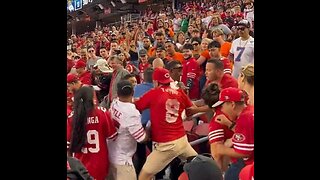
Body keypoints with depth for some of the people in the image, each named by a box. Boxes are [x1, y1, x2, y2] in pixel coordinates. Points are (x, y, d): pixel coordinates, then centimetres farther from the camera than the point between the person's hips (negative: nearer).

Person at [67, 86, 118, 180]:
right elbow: (112, 136, -6)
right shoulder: (103, 113, -17)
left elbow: (68, 143, -3)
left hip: (81, 165, 1)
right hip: (100, 164, -1)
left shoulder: (72, 117, -12)